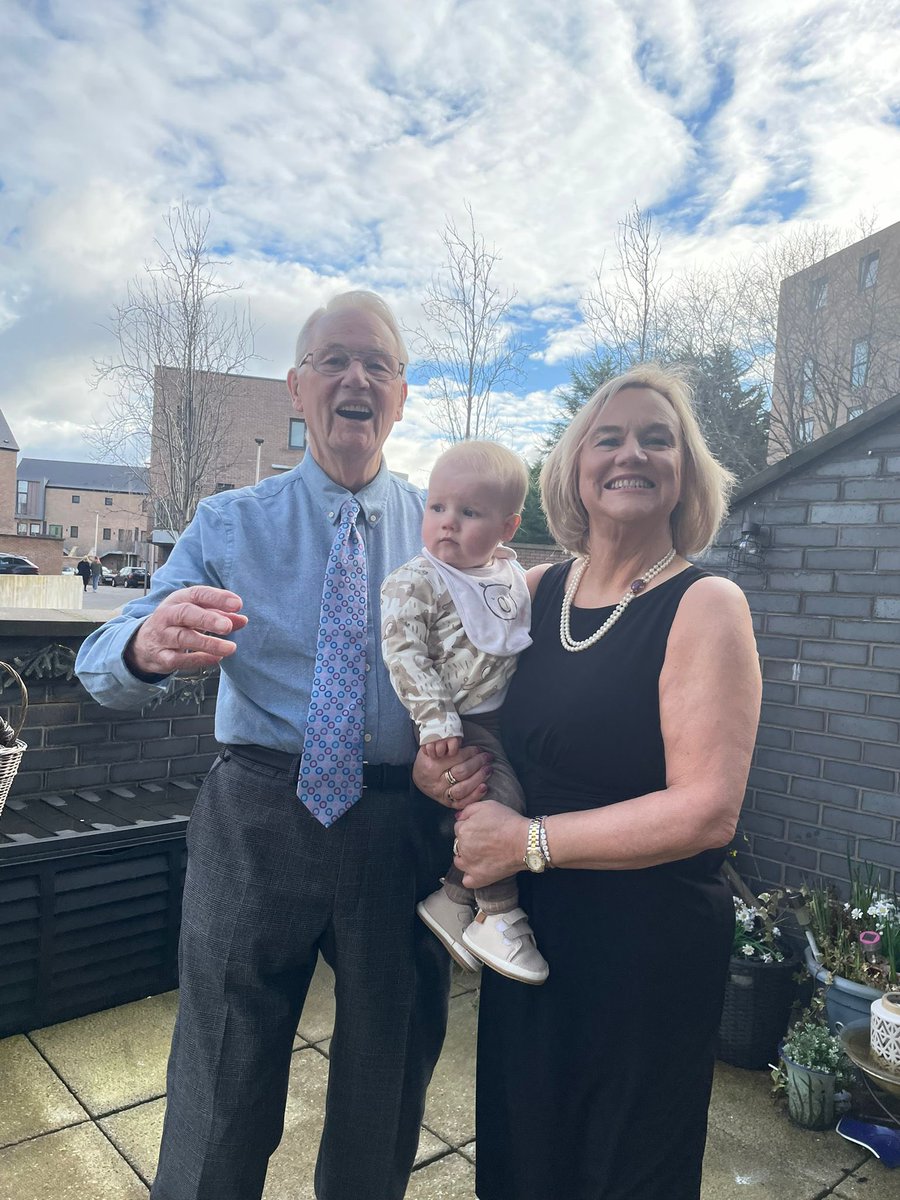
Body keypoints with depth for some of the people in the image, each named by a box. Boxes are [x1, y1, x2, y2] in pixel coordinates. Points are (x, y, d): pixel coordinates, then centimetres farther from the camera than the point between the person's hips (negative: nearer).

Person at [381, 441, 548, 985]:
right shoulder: (414, 582, -13)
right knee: (500, 801, -17)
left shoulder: (511, 574, 7)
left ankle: (452, 898, 23)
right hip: (459, 724, -7)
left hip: (506, 716, 8)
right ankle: (498, 915, 2)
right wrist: (435, 720, -24)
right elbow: (404, 652, -19)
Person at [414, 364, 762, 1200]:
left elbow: (708, 811, -22)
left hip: (650, 951, -5)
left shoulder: (706, 607, -15)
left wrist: (529, 840, -20)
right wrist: (431, 764, -11)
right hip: (526, 928, 5)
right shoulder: (533, 591, 0)